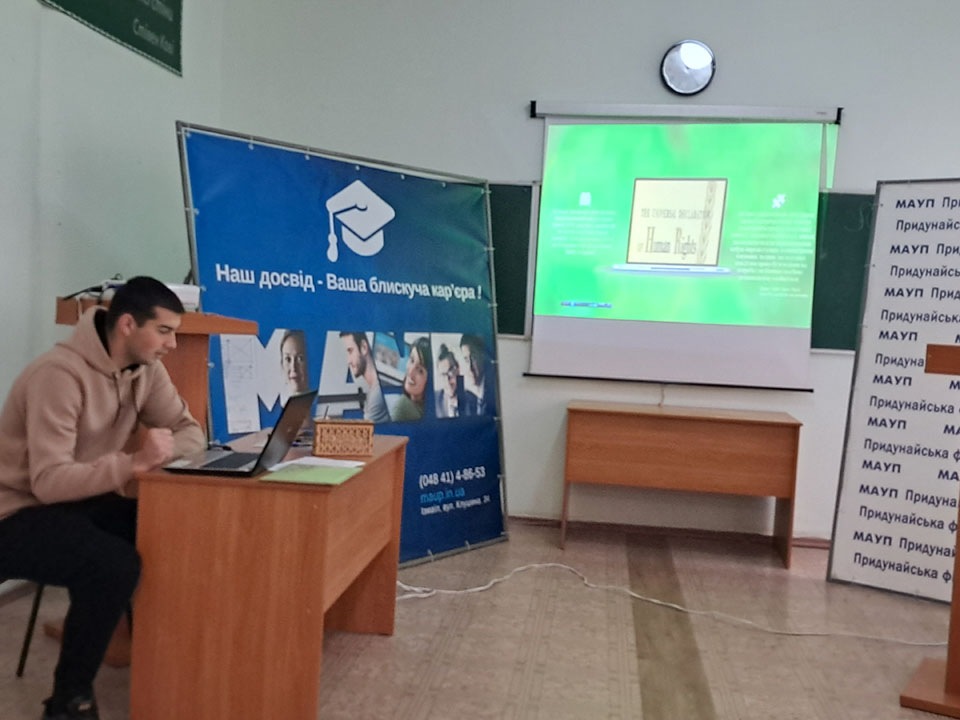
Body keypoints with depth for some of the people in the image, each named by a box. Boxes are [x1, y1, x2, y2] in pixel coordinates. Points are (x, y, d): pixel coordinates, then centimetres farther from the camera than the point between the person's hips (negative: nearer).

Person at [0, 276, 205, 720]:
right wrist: (134, 462, -40)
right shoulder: (60, 374, -25)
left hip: (79, 502, 7)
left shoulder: (145, 367, -2)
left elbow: (189, 432, 0)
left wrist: (159, 452, -22)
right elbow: (49, 482, -30)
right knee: (116, 565, -32)